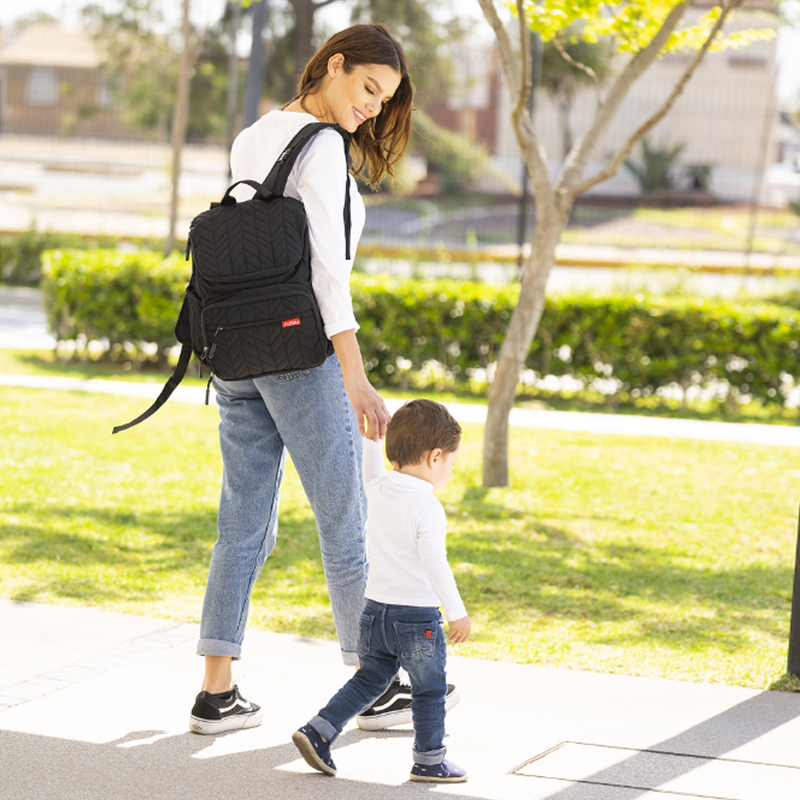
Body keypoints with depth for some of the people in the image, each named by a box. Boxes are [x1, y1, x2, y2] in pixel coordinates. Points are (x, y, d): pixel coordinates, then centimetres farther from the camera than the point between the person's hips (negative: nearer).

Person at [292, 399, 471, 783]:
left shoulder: (375, 492, 0)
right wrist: (457, 613, -17)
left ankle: (318, 731, 11)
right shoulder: (426, 508, -19)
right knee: (429, 690, 9)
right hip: (417, 616, -7)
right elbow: (435, 564, -22)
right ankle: (429, 760, 17)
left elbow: (371, 468, 25)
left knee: (370, 679, 20)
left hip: (374, 609, 7)